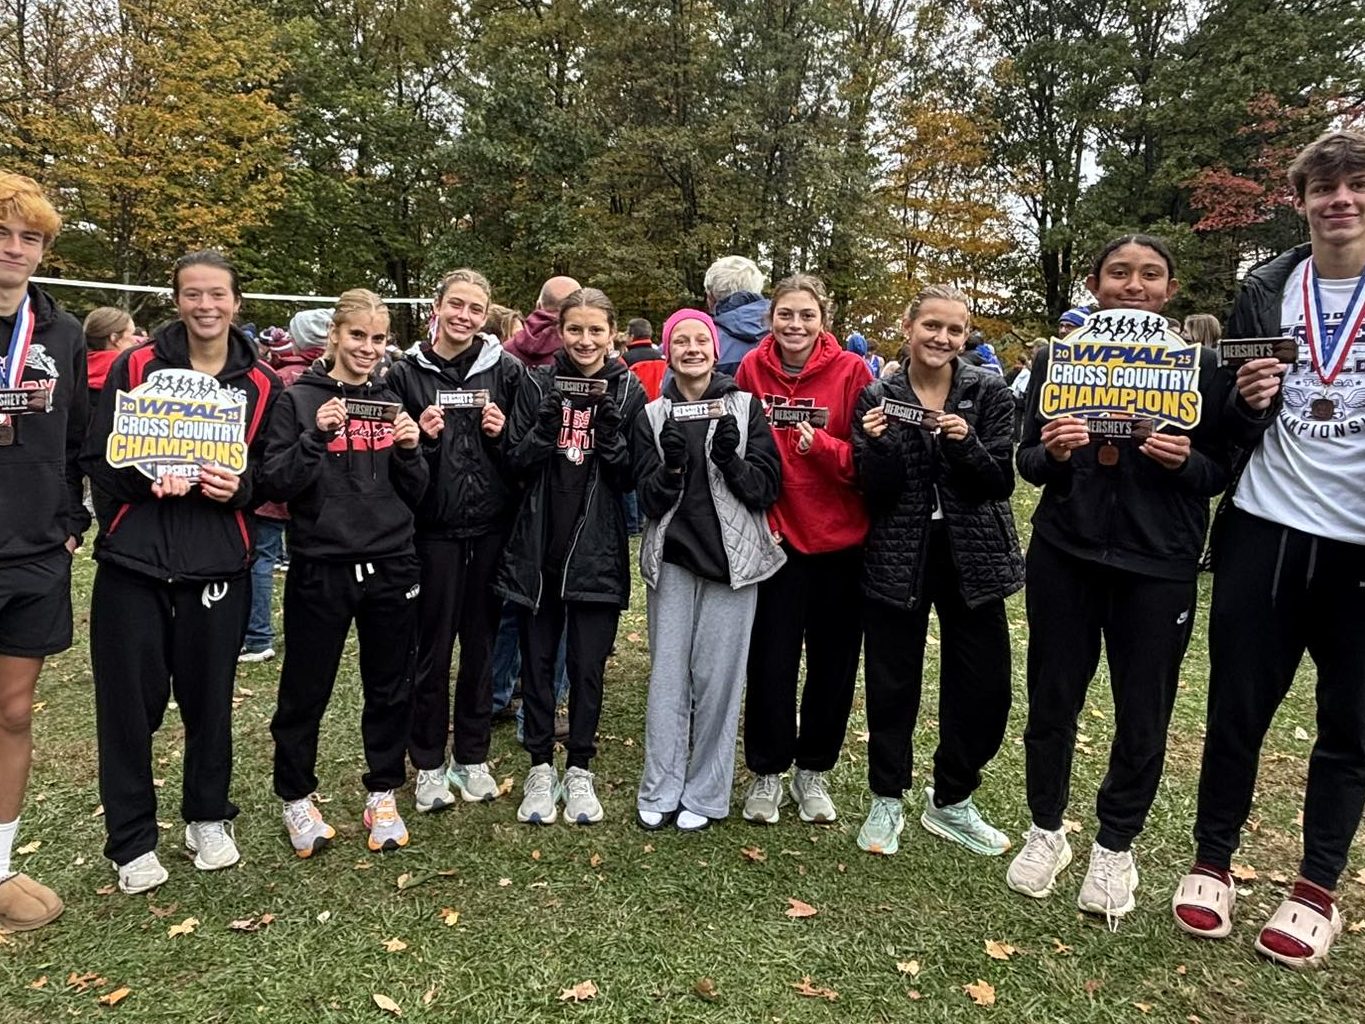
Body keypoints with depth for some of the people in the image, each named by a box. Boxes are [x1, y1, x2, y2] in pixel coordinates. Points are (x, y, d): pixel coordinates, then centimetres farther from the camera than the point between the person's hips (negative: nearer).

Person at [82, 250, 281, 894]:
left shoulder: (260, 384, 5)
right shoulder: (136, 367, 1)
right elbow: (97, 459, 0)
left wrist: (240, 485, -12)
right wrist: (146, 480, -19)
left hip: (218, 563, 1)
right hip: (134, 558, -1)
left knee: (209, 696, 11)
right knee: (130, 702, 5)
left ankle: (208, 817, 32)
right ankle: (131, 840, 23)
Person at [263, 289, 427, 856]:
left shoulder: (392, 401, 9)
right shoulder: (298, 400, -2)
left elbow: (415, 494, 9)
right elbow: (277, 484, -8)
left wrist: (410, 450, -9)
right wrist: (317, 437, -20)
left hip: (391, 566, 3)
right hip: (320, 568, -3)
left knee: (391, 687, 12)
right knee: (305, 690, 9)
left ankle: (383, 794, 29)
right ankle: (296, 796, 30)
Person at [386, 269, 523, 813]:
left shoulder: (506, 370, 4)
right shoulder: (407, 374, 3)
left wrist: (503, 434, -11)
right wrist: (421, 439, -13)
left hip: (491, 527, 1)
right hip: (434, 529, -1)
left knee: (481, 644, 10)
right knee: (433, 648, 6)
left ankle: (472, 757, 26)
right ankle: (429, 763, 22)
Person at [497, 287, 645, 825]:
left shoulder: (628, 390, 1)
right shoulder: (537, 384, 2)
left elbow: (632, 478, -1)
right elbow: (514, 463, 0)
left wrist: (611, 434, -18)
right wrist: (544, 431, -17)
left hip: (597, 548, -1)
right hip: (538, 544, 1)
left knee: (588, 664, 6)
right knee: (537, 659, 9)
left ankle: (579, 770, 23)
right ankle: (540, 767, 25)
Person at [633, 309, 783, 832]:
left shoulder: (746, 407, 2)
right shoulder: (653, 415, 7)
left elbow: (767, 488, -3)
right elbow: (649, 500, 1)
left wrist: (731, 459, -20)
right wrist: (670, 466, -18)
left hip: (730, 558, -1)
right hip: (672, 558, 2)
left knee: (717, 678, 3)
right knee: (667, 676, 6)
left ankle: (705, 794, 17)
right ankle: (660, 791, 18)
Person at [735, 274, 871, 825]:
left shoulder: (851, 370, -7)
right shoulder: (752, 367, -2)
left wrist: (821, 445, -25)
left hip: (840, 538, 0)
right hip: (775, 536, 0)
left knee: (833, 660, 10)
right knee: (771, 660, 4)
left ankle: (812, 771, 30)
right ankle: (767, 772, 24)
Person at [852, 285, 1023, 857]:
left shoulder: (989, 392, 0)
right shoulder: (877, 396, 0)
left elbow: (1001, 483, -5)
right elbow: (875, 492, -4)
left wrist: (965, 442, -22)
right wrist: (877, 444, -23)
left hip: (973, 558, 1)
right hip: (897, 558, -1)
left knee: (984, 687, 6)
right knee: (892, 685, 7)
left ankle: (951, 801, 28)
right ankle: (887, 801, 27)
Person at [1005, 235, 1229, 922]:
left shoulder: (1198, 365, 3)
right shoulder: (1059, 358, 4)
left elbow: (1220, 472, 5)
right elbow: (1027, 461, 4)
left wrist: (1186, 460, -16)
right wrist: (1053, 453, -18)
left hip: (1158, 565, 0)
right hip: (1065, 556, 1)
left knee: (1143, 713, 7)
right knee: (1053, 699, 9)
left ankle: (1115, 845, 29)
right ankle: (1046, 830, 30)